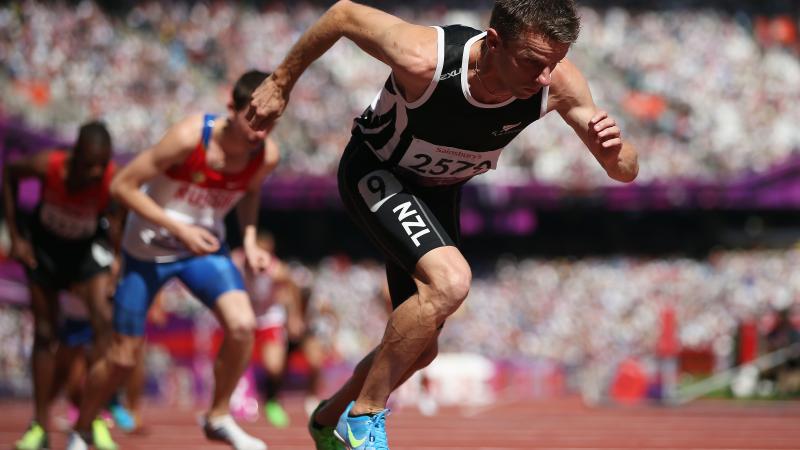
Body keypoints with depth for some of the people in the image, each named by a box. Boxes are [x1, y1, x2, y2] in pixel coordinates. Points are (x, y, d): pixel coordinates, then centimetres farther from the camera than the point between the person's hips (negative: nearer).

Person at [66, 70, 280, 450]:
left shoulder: (267, 155, -15)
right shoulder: (189, 137, -29)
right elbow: (122, 185, -22)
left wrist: (249, 240, -5)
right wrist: (179, 229, -28)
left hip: (205, 247, 3)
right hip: (147, 250, -3)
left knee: (242, 325, -22)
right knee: (124, 358, 3)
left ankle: (218, 418, 0)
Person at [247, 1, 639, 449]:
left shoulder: (558, 82, -28)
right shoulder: (424, 59, -38)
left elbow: (626, 173, -19)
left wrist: (614, 149, -43)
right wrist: (282, 82, -8)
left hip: (438, 192, 6)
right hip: (374, 172, -6)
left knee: (420, 348, 13)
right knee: (450, 280, -32)